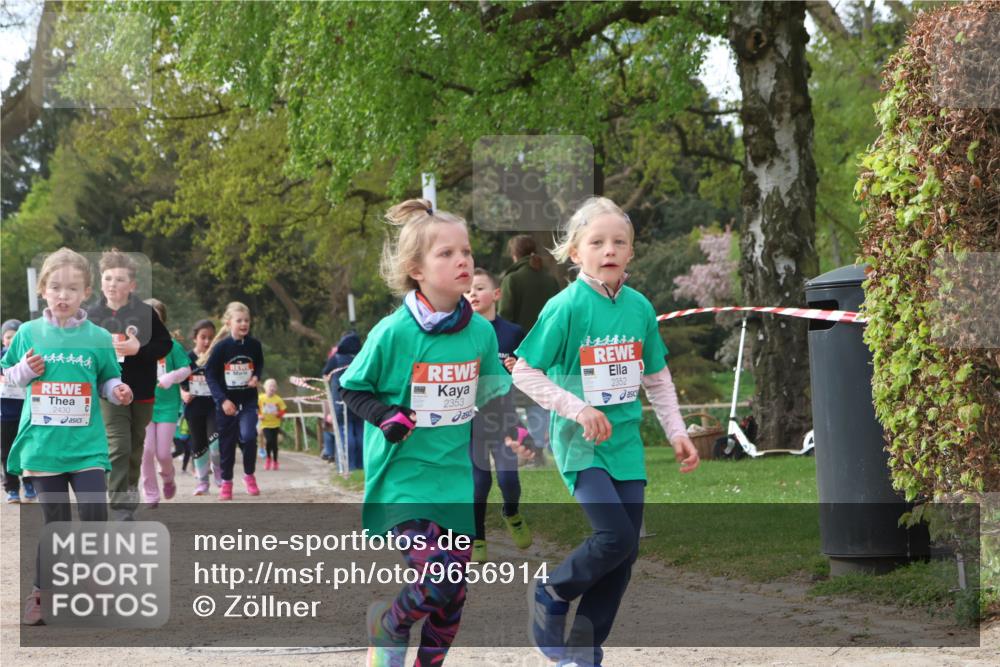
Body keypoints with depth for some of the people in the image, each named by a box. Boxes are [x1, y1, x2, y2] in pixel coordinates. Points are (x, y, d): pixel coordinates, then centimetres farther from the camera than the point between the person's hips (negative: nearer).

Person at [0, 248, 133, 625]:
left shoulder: (98, 338, -1)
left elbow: (106, 381, 9)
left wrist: (118, 391, -12)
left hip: (86, 445, 0)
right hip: (43, 444, 0)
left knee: (95, 515, -9)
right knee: (56, 522, 6)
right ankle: (42, 591, 20)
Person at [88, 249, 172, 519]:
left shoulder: (145, 313, -5)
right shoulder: (93, 316, -1)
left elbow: (166, 344, -5)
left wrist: (139, 349, -20)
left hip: (142, 391, 1)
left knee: (135, 447, 15)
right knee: (118, 447, -12)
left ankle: (130, 491, 36)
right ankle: (120, 506, -13)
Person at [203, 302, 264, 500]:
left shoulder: (254, 345, -3)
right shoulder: (221, 347, -11)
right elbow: (210, 375, -8)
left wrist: (256, 377, -6)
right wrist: (222, 400, -16)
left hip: (248, 400, 1)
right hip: (226, 402, -1)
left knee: (248, 436, -18)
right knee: (227, 442, 6)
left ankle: (249, 475, 4)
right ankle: (226, 482, 22)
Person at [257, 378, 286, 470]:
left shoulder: (278, 399, -5)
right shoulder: (260, 398, -6)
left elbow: (284, 409, 1)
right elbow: (256, 408, 4)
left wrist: (279, 414, -17)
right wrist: (259, 415, -12)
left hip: (275, 424, 1)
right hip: (265, 424, -1)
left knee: (274, 442, 5)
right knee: (269, 440, -18)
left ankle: (275, 461, 20)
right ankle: (268, 458, 7)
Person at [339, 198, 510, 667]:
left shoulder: (481, 331, 0)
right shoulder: (394, 332, -13)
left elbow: (492, 393, 15)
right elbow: (351, 387, -2)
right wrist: (387, 418, -17)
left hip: (457, 475, 5)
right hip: (404, 475, -5)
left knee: (455, 591, 8)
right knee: (436, 582, -15)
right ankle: (385, 628, 16)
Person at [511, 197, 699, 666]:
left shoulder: (640, 307, 4)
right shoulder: (566, 307, -12)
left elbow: (657, 378, 15)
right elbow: (524, 373, -11)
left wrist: (677, 433, 9)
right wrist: (578, 408, -19)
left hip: (625, 443, 6)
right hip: (581, 445, -6)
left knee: (623, 554, 5)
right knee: (616, 536, -19)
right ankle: (552, 596, 8)